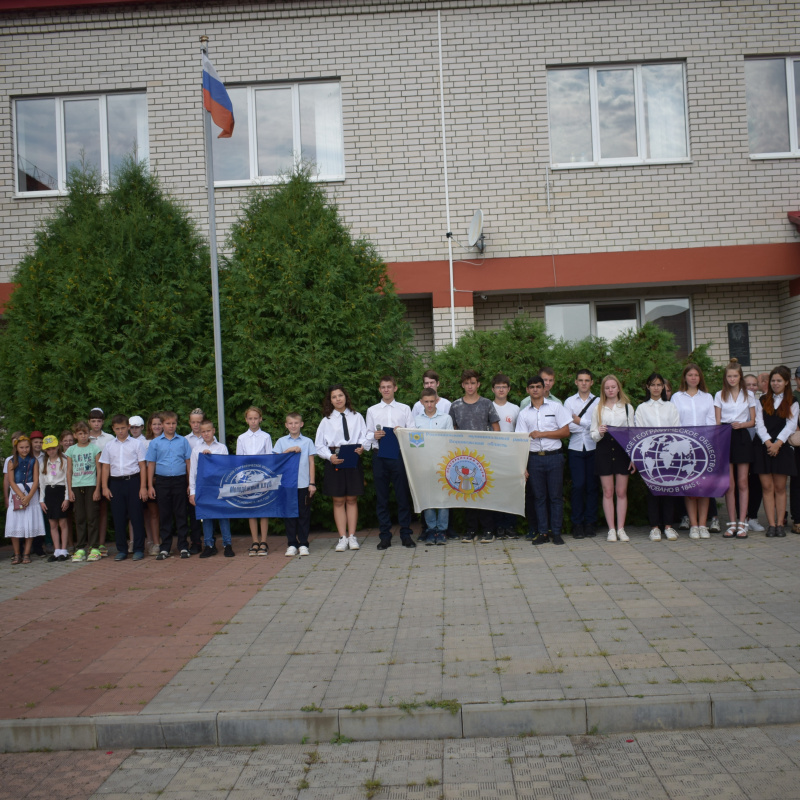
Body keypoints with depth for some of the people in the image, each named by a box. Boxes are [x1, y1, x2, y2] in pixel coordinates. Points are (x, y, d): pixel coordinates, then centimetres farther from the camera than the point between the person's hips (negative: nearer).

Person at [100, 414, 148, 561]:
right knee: (118, 517, 6)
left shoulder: (135, 444, 3)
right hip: (116, 482, 3)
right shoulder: (109, 446, 10)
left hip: (133, 481, -3)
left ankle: (138, 549, 7)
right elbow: (105, 467, 11)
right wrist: (105, 487, 3)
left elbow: (142, 466, 1)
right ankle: (122, 550, 15)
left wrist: (143, 487, -4)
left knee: (136, 516, -1)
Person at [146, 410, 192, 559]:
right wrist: (150, 486, 2)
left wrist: (190, 484, 2)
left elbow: (188, 462, 7)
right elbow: (151, 464, 7)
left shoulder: (183, 441, 5)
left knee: (181, 514, 4)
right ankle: (165, 548, 13)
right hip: (162, 481, 0)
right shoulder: (155, 442, 6)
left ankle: (183, 546, 10)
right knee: (164, 515, 6)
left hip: (180, 480, 0)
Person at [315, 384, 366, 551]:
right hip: (334, 462, 0)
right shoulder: (326, 420, 7)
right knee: (338, 501, 1)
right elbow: (319, 445, 4)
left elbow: (365, 437, 6)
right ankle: (342, 538, 5)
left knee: (352, 500, 4)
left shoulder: (357, 417, 10)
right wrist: (330, 456, -13)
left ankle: (352, 536, 9)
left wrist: (362, 447, -16)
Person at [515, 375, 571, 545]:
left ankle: (556, 533, 7)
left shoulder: (555, 407, 5)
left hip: (554, 456, -1)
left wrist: (542, 433, -9)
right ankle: (542, 533, 10)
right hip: (534, 459, 2)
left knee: (556, 496, 0)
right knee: (539, 496, 5)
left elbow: (566, 432, -1)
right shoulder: (524, 414, 9)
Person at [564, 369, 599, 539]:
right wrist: (589, 426, -7)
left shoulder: (598, 401, 6)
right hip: (575, 448, 0)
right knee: (578, 485, -4)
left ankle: (590, 523, 12)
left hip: (593, 448, 0)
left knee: (592, 485, 3)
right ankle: (577, 524, 3)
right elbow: (567, 426, -2)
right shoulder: (569, 401, 9)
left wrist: (580, 421, -6)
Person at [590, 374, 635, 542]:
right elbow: (593, 434, 8)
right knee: (608, 492, 2)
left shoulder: (627, 407, 8)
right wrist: (599, 432, -16)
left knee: (621, 492, 2)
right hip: (604, 451, 0)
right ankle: (611, 529, 7)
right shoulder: (598, 409, 8)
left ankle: (621, 528, 9)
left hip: (622, 451, 0)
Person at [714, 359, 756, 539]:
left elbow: (753, 421, 10)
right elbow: (717, 421, 7)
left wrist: (741, 424, -10)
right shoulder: (719, 395, 9)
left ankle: (742, 523, 1)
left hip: (742, 438, 0)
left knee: (742, 483, -1)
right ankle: (732, 523, 4)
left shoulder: (749, 395, 10)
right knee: (729, 484, -1)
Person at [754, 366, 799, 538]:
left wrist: (777, 443, -15)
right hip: (763, 448, 1)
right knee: (767, 487, -1)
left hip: (781, 448, -1)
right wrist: (768, 442, -13)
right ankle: (771, 524, 0)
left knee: (780, 487, 1)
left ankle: (780, 524, 5)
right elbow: (759, 424, 2)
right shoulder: (762, 401, 12)